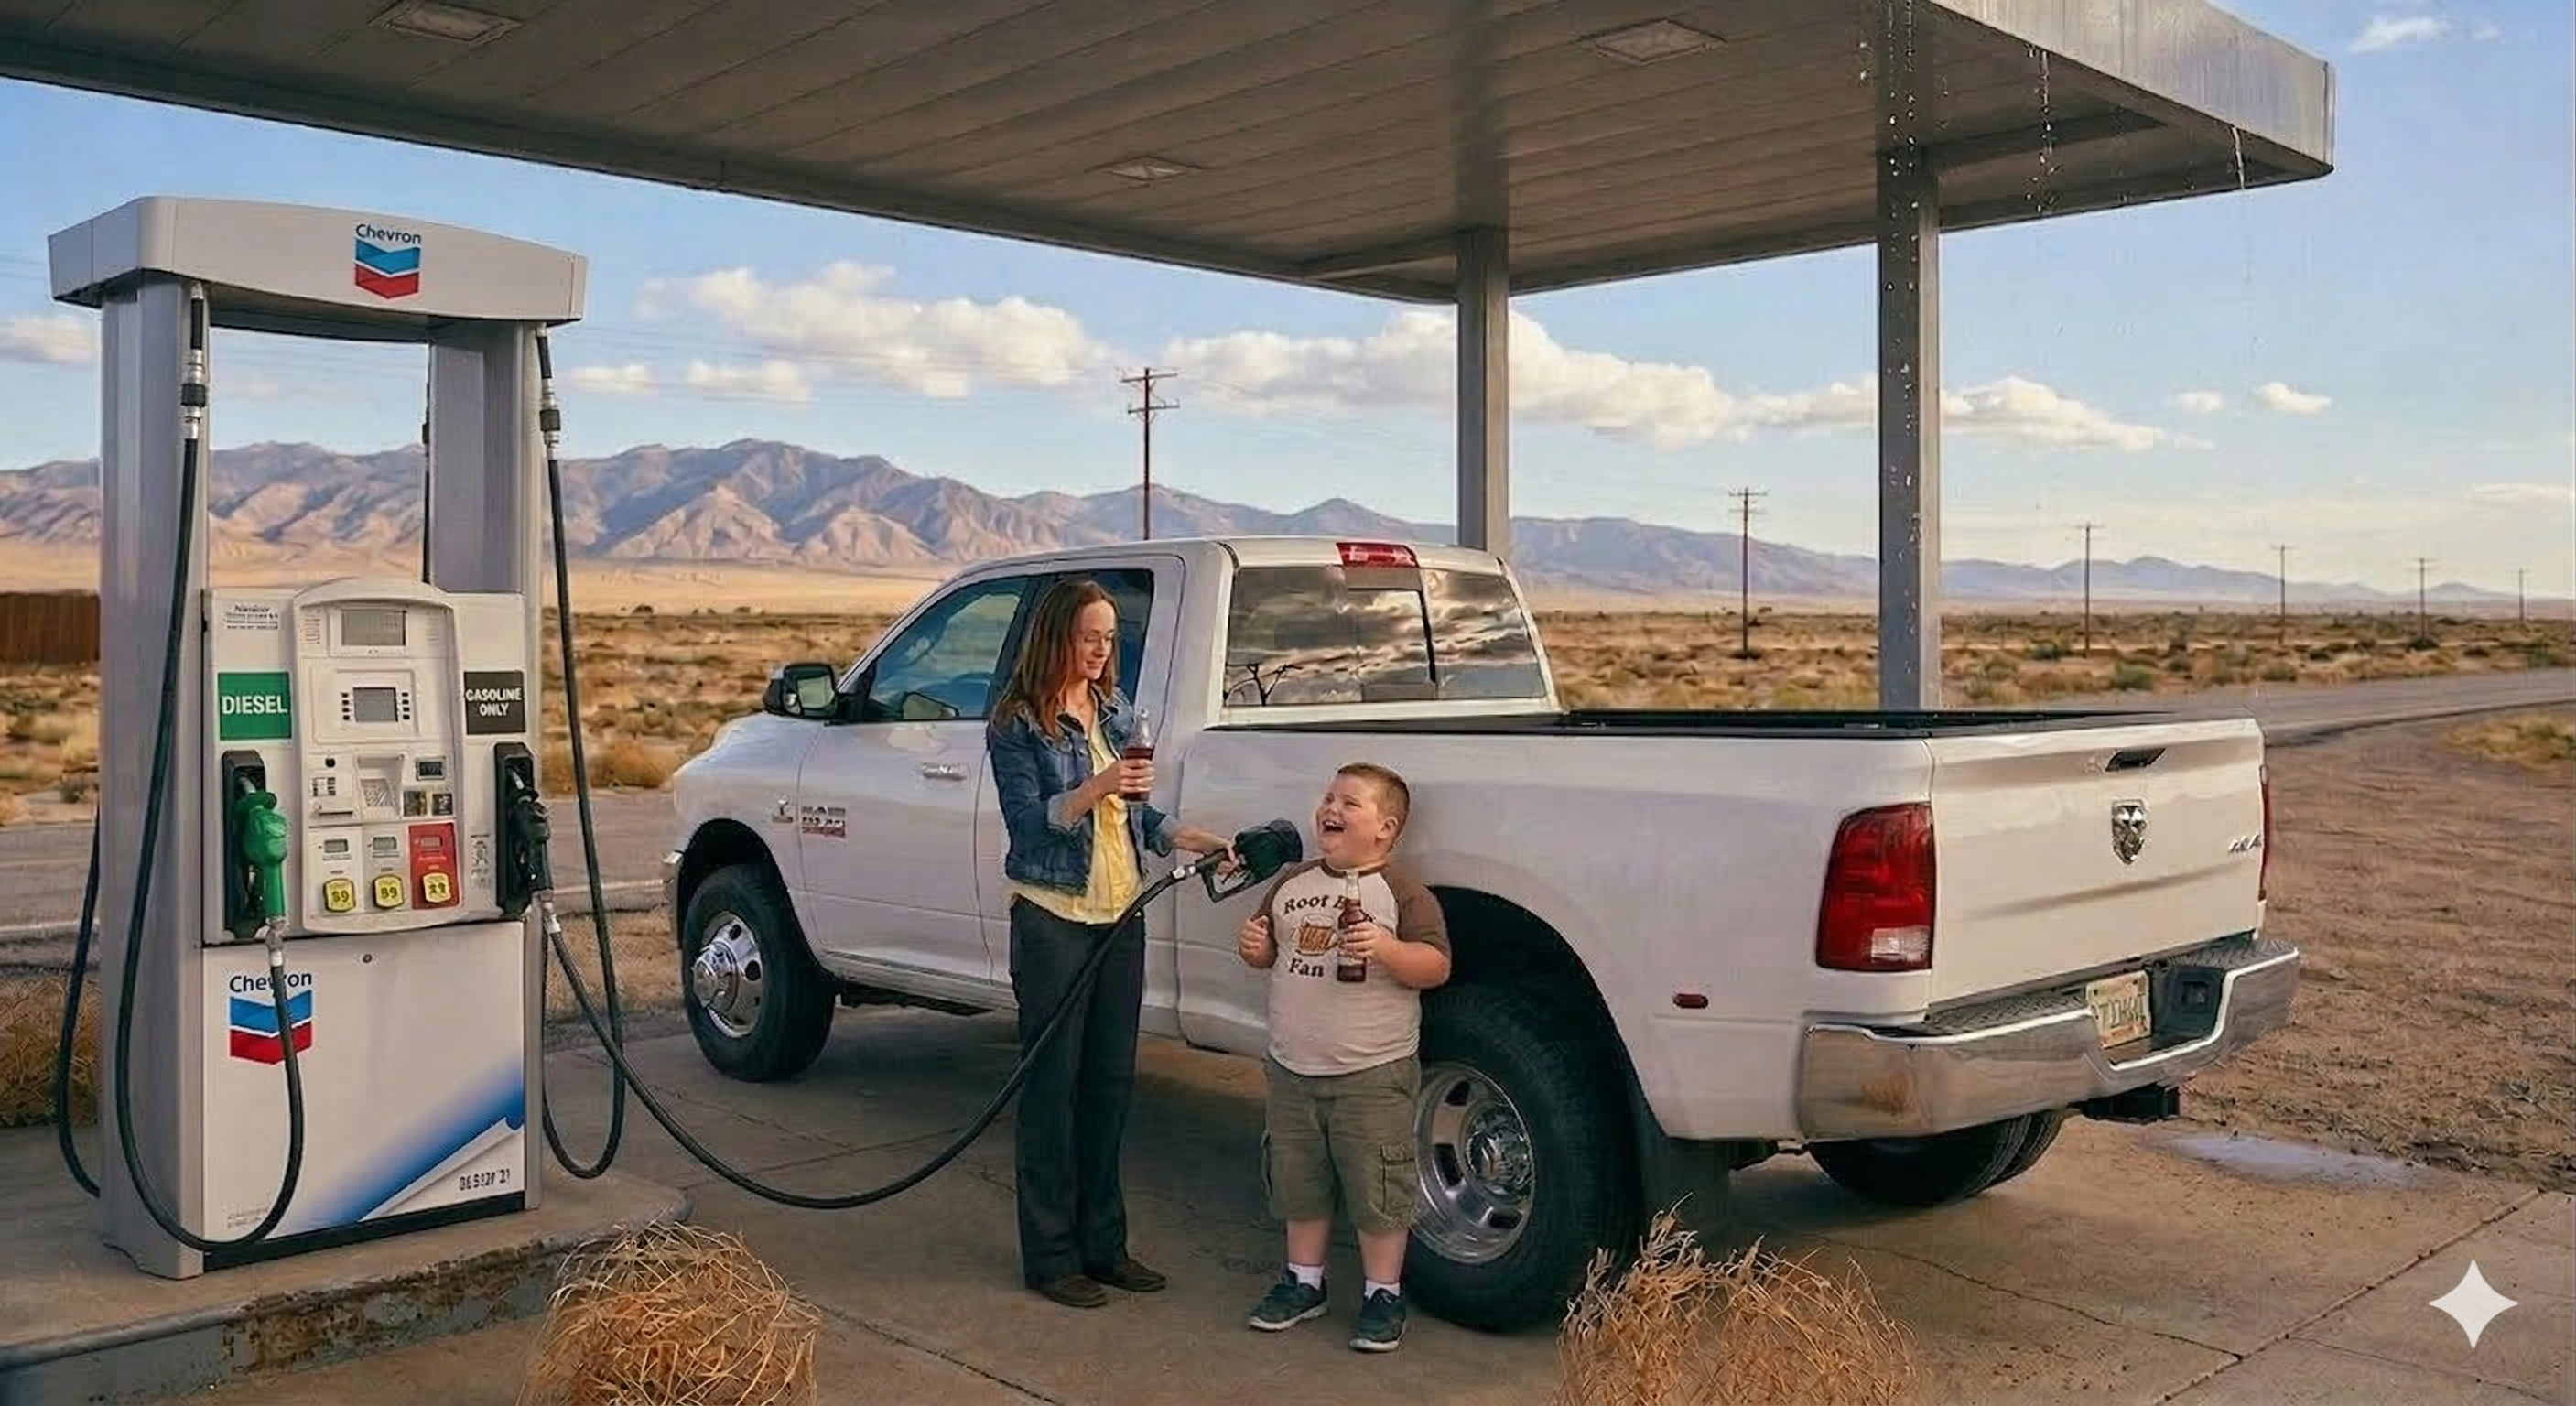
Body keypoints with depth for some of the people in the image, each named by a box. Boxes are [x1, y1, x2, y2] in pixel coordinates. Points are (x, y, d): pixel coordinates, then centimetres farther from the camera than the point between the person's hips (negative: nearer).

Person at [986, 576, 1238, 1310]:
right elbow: (1028, 822, -14)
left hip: (1121, 915, 6)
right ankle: (1052, 1256, 11)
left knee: (1111, 1082, 10)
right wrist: (1098, 787, -27)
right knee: (1053, 1084, 1)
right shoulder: (1016, 723, -7)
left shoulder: (1117, 710, 10)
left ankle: (1103, 1242, 21)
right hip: (1052, 918, -6)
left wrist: (1203, 841, -1)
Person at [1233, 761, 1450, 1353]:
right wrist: (1253, 947, -4)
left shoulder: (1402, 891, -8)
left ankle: (1383, 1294, 17)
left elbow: (1436, 966, -13)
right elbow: (1267, 951, 18)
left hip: (1373, 1074, -5)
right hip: (1293, 1068, 6)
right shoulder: (1291, 882, 8)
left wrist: (1385, 948, -28)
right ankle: (1304, 1280, 33)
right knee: (1297, 1181, 16)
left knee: (1376, 1190, 2)